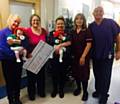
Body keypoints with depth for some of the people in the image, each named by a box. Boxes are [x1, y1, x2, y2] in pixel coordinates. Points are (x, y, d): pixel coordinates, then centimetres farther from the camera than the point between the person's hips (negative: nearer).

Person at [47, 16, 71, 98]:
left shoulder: (67, 33, 3)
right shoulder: (52, 33, 5)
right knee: (54, 72, 8)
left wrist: (59, 45, -23)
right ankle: (55, 89, 28)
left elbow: (69, 42, -14)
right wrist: (54, 49, -16)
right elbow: (48, 44, -2)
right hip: (54, 56, 1)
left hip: (64, 56, 0)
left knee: (62, 73, 9)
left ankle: (61, 89, 27)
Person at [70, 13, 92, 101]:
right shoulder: (73, 32, 6)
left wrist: (83, 56, -17)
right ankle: (78, 88, 35)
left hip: (84, 56, -5)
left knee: (84, 74, 4)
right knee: (76, 73, 13)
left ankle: (85, 91, 21)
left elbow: (89, 44, -13)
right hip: (75, 56, 5)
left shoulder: (87, 31, -9)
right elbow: (71, 43, 7)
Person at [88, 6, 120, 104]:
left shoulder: (110, 23, -11)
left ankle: (104, 95, 25)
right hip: (95, 55, 3)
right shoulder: (91, 26, -2)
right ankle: (98, 90, 38)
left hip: (107, 55, -3)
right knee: (97, 75, 17)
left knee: (105, 76, 7)